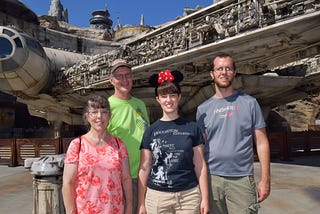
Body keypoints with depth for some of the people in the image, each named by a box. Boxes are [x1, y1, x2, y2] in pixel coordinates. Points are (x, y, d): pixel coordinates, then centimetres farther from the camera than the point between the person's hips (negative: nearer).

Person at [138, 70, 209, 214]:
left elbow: (200, 165, 2)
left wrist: (205, 197, 0)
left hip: (189, 195, 0)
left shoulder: (192, 128, 0)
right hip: (157, 196, 0)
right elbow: (144, 168, 2)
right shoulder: (151, 131, 1)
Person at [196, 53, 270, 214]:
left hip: (242, 178, -1)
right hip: (210, 178, 2)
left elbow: (261, 142, 1)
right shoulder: (203, 108, 6)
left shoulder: (249, 103, 1)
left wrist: (265, 179, -4)